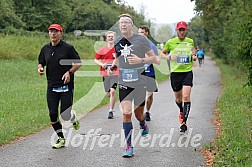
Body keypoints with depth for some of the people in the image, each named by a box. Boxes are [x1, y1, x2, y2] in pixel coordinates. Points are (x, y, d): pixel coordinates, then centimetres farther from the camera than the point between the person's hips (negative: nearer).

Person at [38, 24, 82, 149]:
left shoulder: (67, 48, -5)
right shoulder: (45, 49, 9)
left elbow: (78, 63, 0)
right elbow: (41, 62, 20)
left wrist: (69, 72, -15)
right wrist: (40, 68, -3)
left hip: (66, 86, -4)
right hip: (51, 87, 4)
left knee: (65, 115, -6)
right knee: (53, 114, 0)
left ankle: (74, 119, 31)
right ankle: (61, 138, 17)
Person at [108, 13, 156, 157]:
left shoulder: (141, 40, -7)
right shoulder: (118, 42, 5)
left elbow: (153, 58, -2)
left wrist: (140, 60, -19)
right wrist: (112, 66, 2)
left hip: (139, 82, -2)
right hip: (124, 83, 2)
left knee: (138, 114, 10)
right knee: (126, 113, -11)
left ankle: (143, 126, 48)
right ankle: (129, 147, -4)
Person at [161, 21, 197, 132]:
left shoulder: (190, 41, 4)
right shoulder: (170, 42, -1)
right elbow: (162, 53, 12)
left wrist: (194, 56, 4)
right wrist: (169, 57, -9)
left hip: (187, 72, 0)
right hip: (175, 72, 0)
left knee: (186, 97, -15)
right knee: (178, 98, 12)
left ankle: (184, 122, -13)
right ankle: (181, 111, 46)